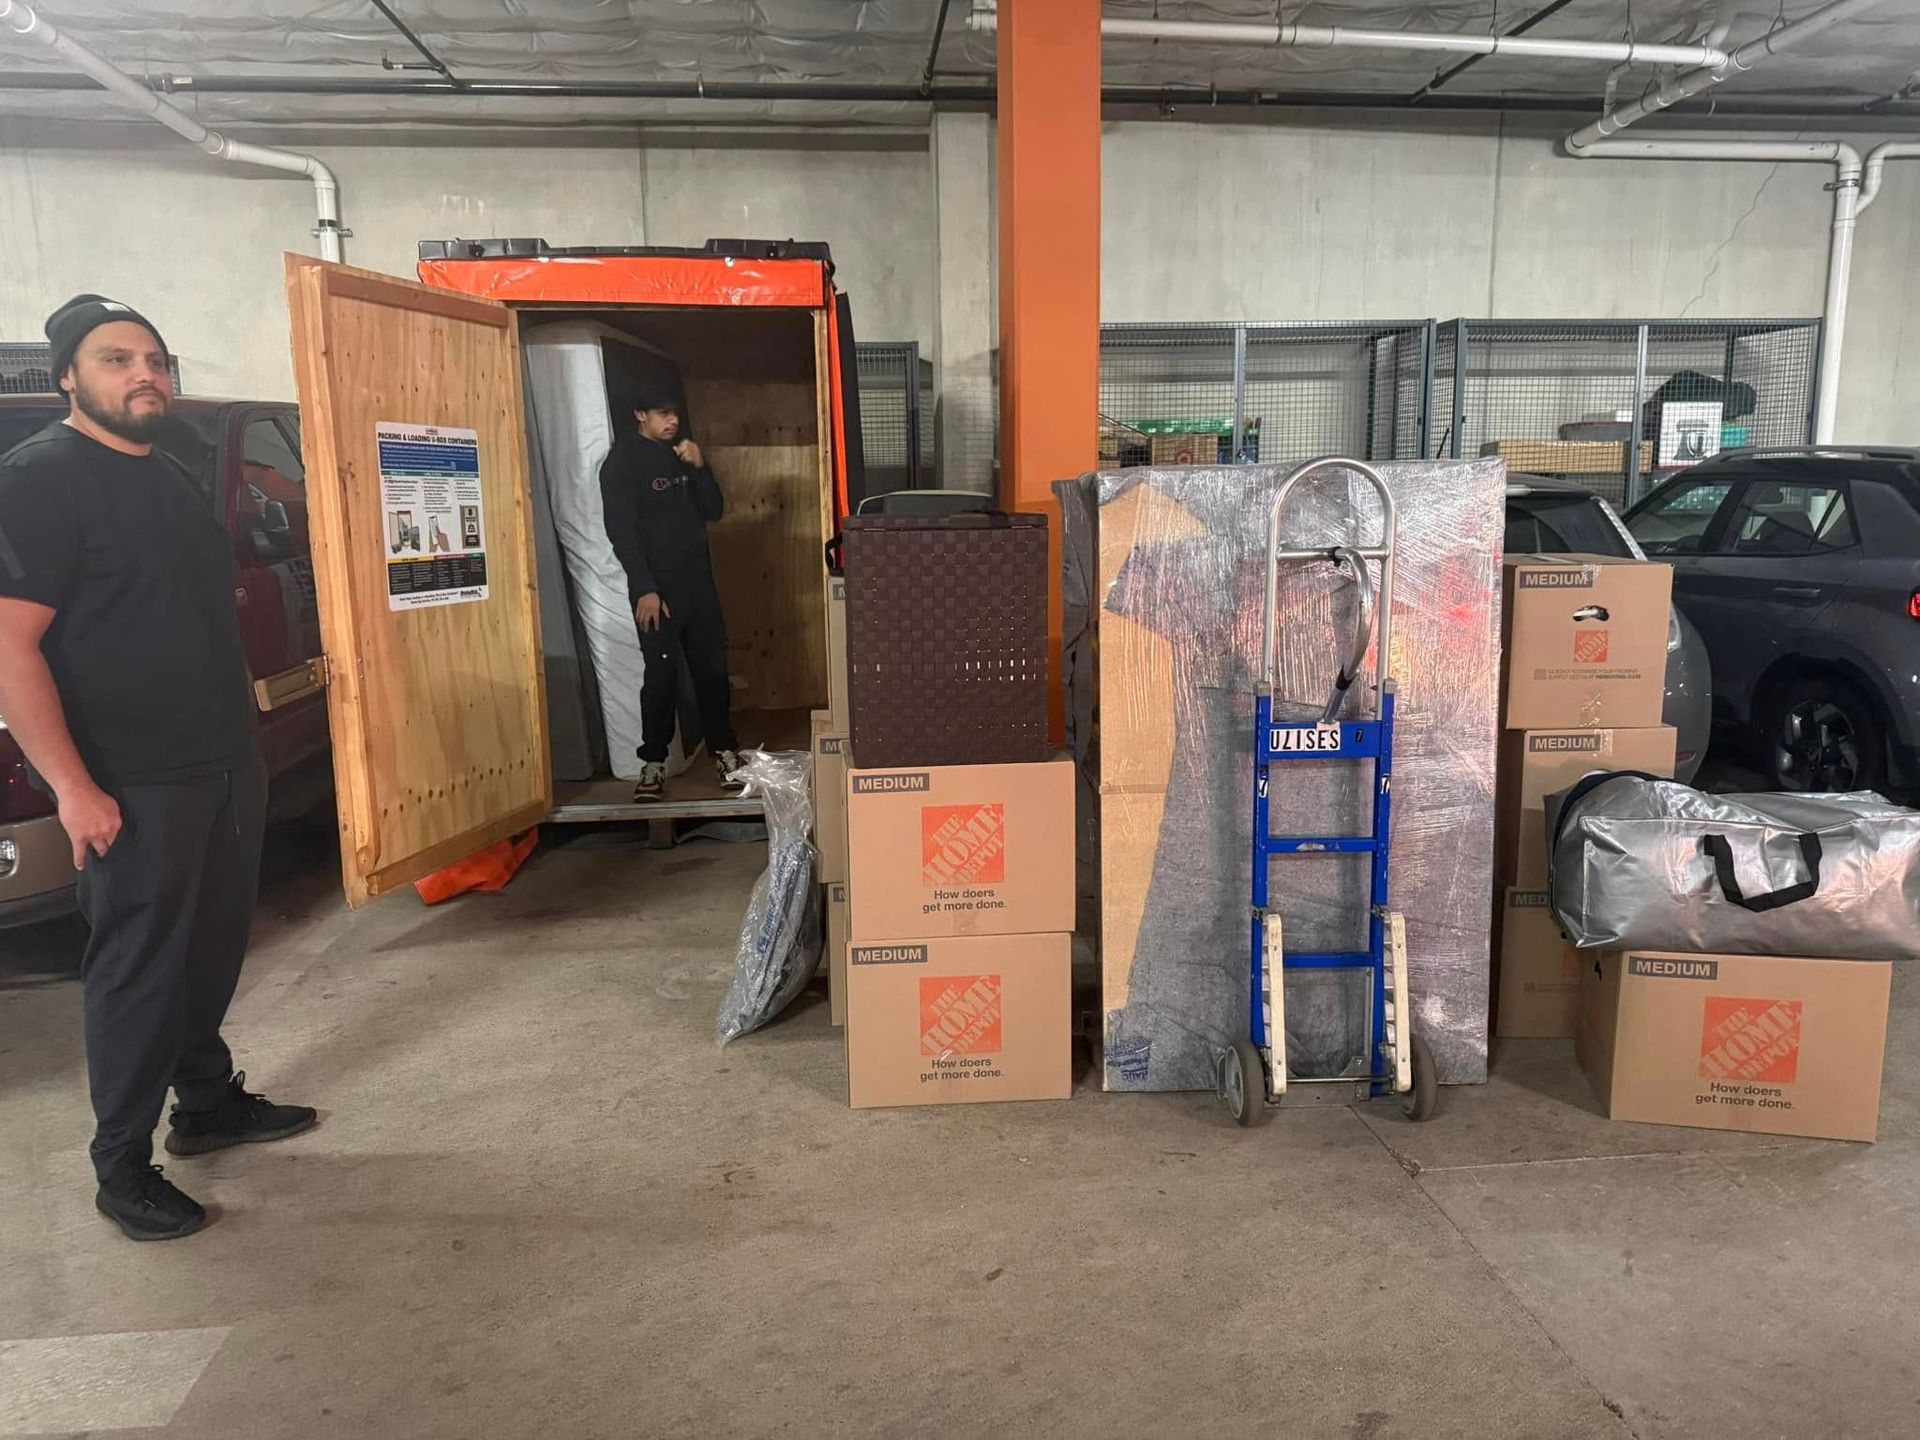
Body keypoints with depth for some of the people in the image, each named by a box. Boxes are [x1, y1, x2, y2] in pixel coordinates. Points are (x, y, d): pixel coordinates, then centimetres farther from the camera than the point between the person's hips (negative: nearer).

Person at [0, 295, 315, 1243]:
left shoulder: (170, 477, 13)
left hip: (225, 765, 8)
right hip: (133, 787, -8)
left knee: (213, 948, 17)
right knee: (137, 970, 2)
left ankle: (208, 1102, 33)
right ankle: (122, 1167, 17)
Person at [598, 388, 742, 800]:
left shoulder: (681, 455, 13)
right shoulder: (622, 461, -5)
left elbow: (714, 510, 10)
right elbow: (620, 530, -11)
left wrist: (699, 467, -6)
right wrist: (644, 589, -18)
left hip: (699, 581, 6)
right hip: (657, 587, -5)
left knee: (713, 669, 5)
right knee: (661, 674, -6)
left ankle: (723, 751, 14)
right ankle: (653, 762, 3)